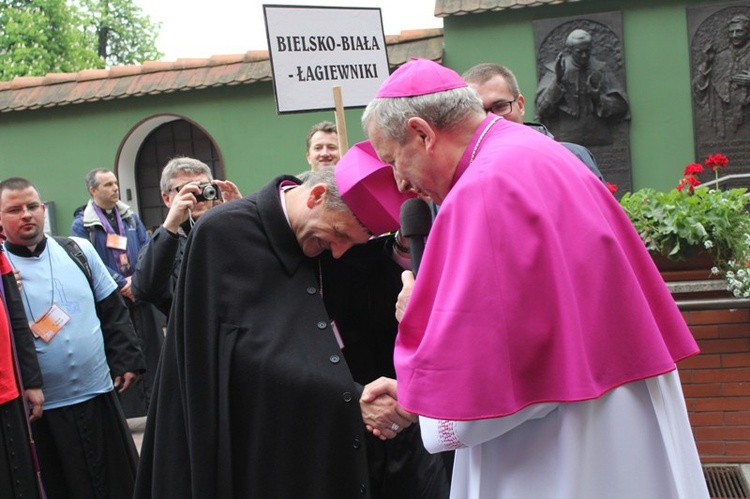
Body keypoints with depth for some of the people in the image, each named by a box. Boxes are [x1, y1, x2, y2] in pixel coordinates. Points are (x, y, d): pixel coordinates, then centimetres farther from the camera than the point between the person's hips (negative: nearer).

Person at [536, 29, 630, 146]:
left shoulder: (600, 70, 6)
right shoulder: (554, 71, 2)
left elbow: (620, 105, 5)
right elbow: (542, 107, -5)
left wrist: (598, 96, -12)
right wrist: (557, 80, -16)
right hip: (564, 140, -2)